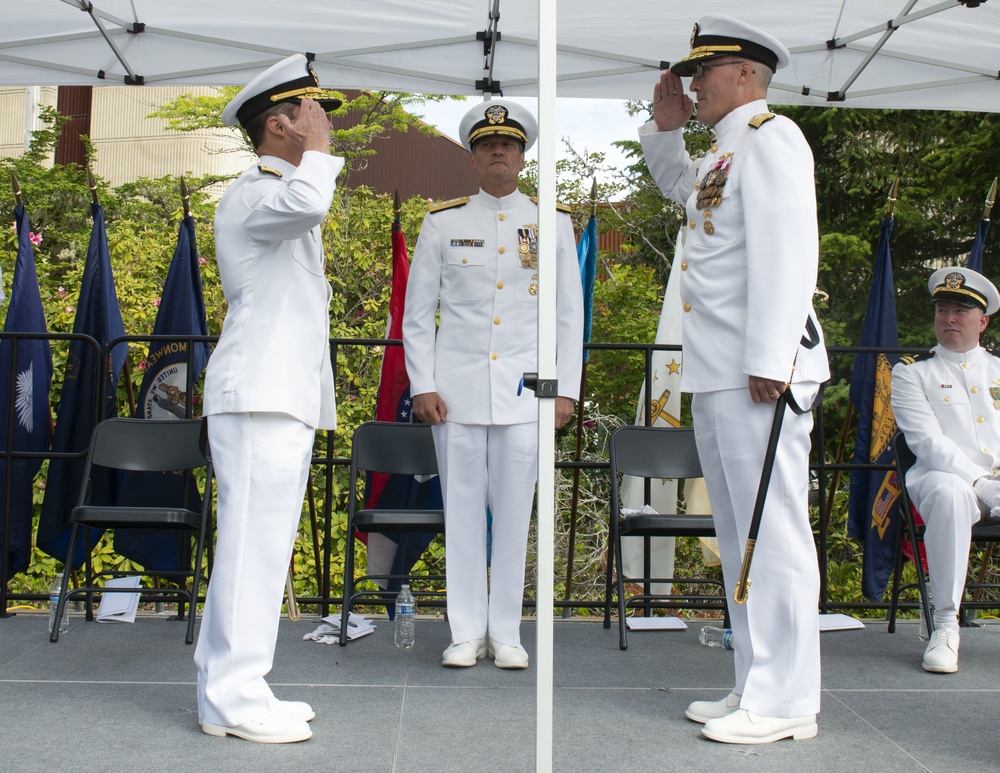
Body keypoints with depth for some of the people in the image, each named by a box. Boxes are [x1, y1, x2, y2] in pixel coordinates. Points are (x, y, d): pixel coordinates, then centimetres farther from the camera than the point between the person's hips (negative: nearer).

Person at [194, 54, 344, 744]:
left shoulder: (286, 201, 25)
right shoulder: (250, 196, -8)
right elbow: (306, 203, -32)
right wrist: (317, 147, -14)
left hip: (289, 400, 10)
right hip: (258, 400, -10)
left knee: (265, 546, 10)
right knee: (253, 545, -10)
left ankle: (232, 688, 17)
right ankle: (233, 699, -4)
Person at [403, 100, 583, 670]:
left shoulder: (554, 225, 8)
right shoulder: (442, 223, 7)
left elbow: (570, 315, 8)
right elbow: (417, 312, 7)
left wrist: (566, 388, 1)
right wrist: (422, 385, -1)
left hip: (525, 389, 0)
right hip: (457, 388, 0)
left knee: (515, 511, 3)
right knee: (462, 510, 3)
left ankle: (507, 633, 14)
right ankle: (468, 633, 13)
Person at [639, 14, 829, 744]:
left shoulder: (770, 138, -6)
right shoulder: (723, 152, 22)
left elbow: (786, 252, -18)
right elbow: (680, 188, 44)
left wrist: (768, 360, -23)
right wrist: (666, 128, 26)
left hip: (758, 374, -10)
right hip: (715, 376, 10)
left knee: (772, 533, -6)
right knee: (739, 537, 12)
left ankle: (786, 702, 2)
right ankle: (756, 687, 22)